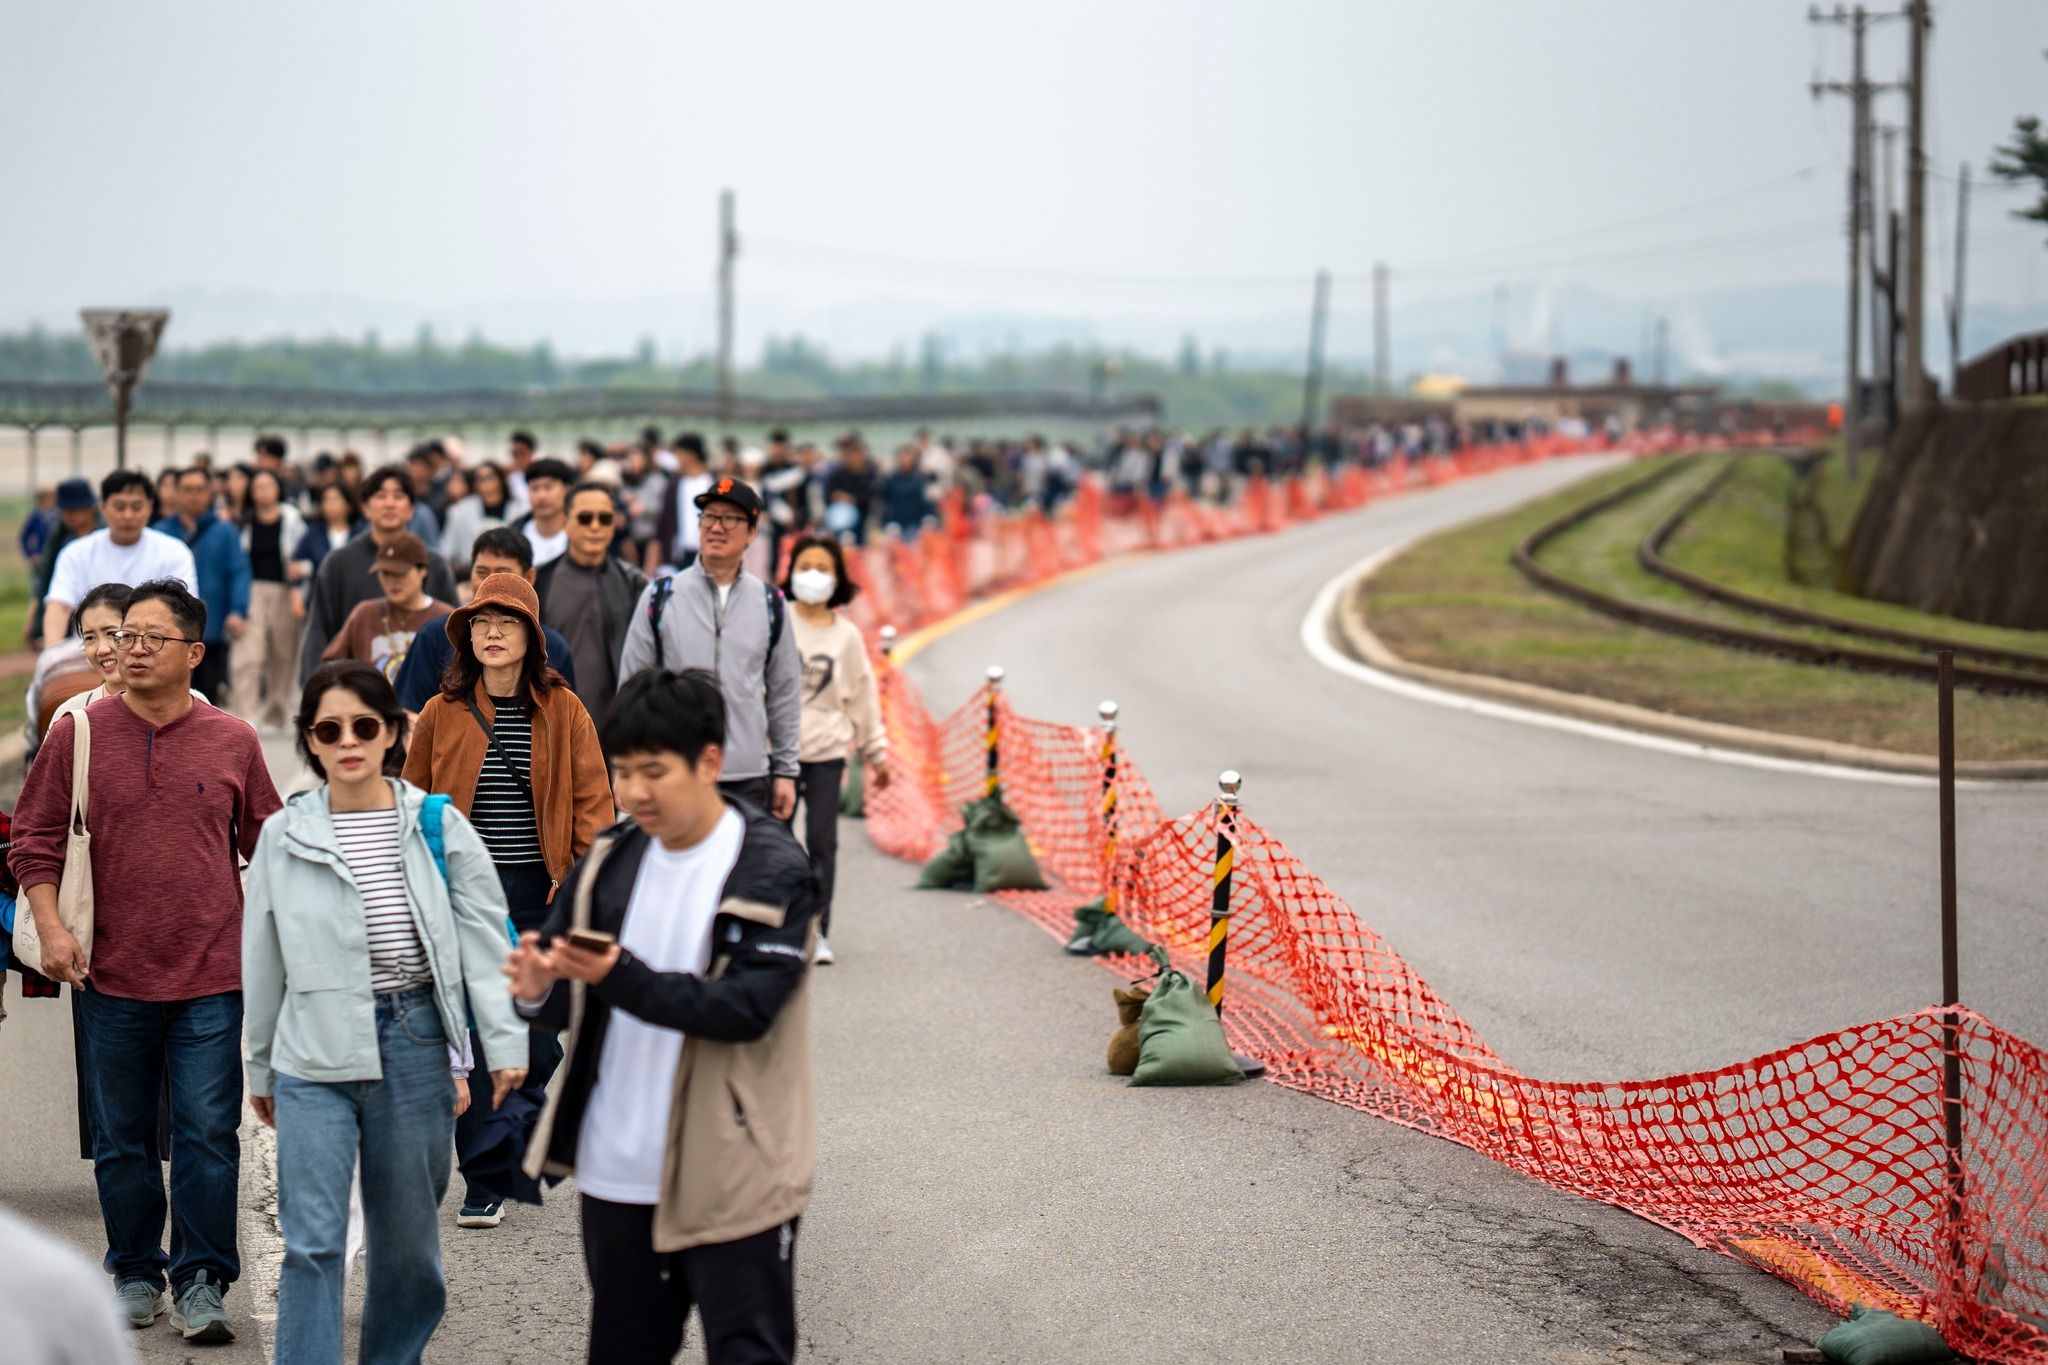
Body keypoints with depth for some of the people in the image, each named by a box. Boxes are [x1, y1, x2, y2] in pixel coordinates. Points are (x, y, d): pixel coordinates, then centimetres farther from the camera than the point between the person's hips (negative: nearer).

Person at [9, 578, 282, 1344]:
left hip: (212, 976, -1)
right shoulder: (78, 735, 1)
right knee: (121, 1137, 10)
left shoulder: (233, 742, 3)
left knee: (208, 1135, -2)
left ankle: (201, 1282, 6)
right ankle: (136, 1274, 24)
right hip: (112, 973, 1)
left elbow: (266, 848, 11)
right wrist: (51, 928, -7)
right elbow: (35, 841, 4)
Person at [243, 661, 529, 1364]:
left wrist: (505, 1042, -8)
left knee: (407, 1234, 11)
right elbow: (263, 962, 11)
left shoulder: (437, 827, 0)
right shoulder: (284, 836, 3)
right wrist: (260, 1069, 16)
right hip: (315, 1056, 0)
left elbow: (483, 937, 0)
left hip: (414, 1046, 0)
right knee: (312, 1243, -8)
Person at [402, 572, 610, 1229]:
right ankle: (483, 1184, 7)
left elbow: (592, 800, 3)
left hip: (538, 893, 0)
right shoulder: (442, 713, 3)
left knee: (535, 1041, 4)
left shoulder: (562, 710, 1)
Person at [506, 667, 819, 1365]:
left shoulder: (773, 873, -11)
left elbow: (745, 1008, -20)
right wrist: (538, 990, -15)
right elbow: (574, 1003, 9)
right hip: (616, 1172, 6)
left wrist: (620, 978, -31)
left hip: (729, 1180, -5)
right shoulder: (611, 859, 5)